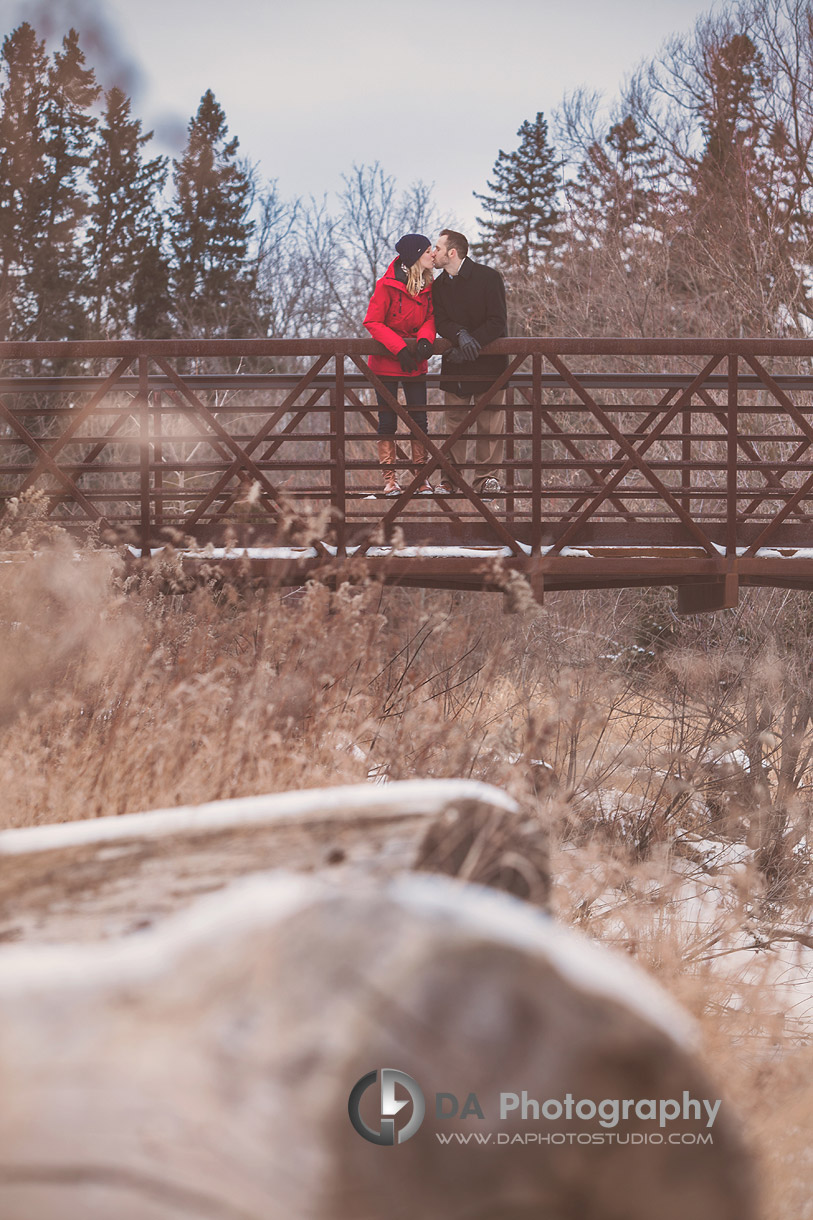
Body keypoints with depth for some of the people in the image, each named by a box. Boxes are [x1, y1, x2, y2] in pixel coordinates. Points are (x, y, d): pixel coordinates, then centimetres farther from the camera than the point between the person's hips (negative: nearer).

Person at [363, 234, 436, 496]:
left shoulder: (428, 286, 3)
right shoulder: (387, 285, -14)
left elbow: (431, 317, 4)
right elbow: (372, 322, -13)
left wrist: (425, 338, -19)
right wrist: (399, 347, -22)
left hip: (415, 364, 5)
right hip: (386, 363, -5)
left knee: (419, 422, 3)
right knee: (387, 423, 0)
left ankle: (422, 478, 8)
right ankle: (389, 479, 4)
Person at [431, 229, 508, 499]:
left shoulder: (488, 277, -7)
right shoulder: (440, 285, 9)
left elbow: (498, 322, -12)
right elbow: (440, 322, -2)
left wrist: (474, 342, -21)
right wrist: (460, 336, -22)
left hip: (488, 362, -4)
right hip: (455, 365, 4)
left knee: (490, 424, -3)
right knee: (454, 423, 2)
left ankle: (487, 478, 2)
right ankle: (450, 479, 5)